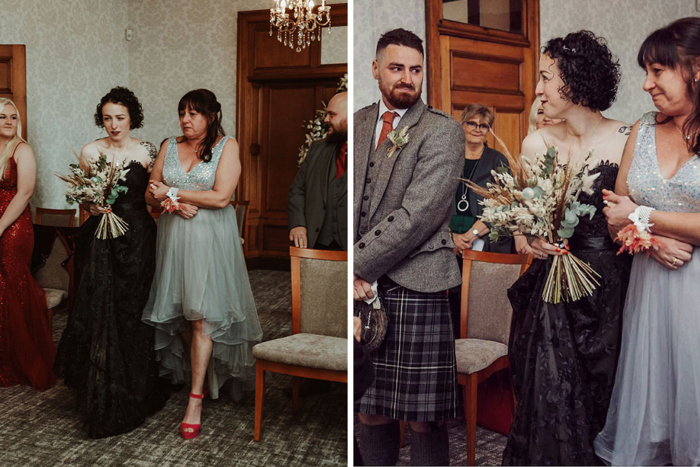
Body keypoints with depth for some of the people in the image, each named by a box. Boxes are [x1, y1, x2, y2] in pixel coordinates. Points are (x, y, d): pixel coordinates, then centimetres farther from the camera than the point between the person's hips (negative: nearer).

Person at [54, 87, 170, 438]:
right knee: (100, 312, -1)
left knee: (132, 311, 3)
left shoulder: (146, 150, 4)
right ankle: (102, 400, 15)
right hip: (101, 237, 0)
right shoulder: (91, 151, 4)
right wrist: (92, 207, -14)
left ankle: (135, 392, 16)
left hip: (138, 238, 0)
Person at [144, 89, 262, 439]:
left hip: (209, 238, -4)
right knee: (179, 311, 7)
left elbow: (221, 197, -12)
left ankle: (196, 400, -4)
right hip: (174, 235, 5)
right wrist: (174, 204, -10)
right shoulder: (170, 146, 11)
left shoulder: (227, 146, -2)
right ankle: (200, 368, 29)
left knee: (201, 315, -7)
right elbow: (152, 194, 11)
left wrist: (172, 192, -8)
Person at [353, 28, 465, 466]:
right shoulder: (358, 122, 15)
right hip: (361, 286, 4)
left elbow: (417, 215, -13)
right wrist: (352, 273, -5)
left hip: (414, 287, -4)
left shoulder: (443, 131, -3)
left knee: (424, 421, 3)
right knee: (370, 414, 11)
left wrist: (356, 265, -12)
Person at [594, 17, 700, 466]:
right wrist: (652, 240, -8)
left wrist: (644, 217, -7)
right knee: (647, 399, 11)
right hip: (649, 287, 4)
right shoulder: (642, 131, 10)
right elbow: (617, 216, 11)